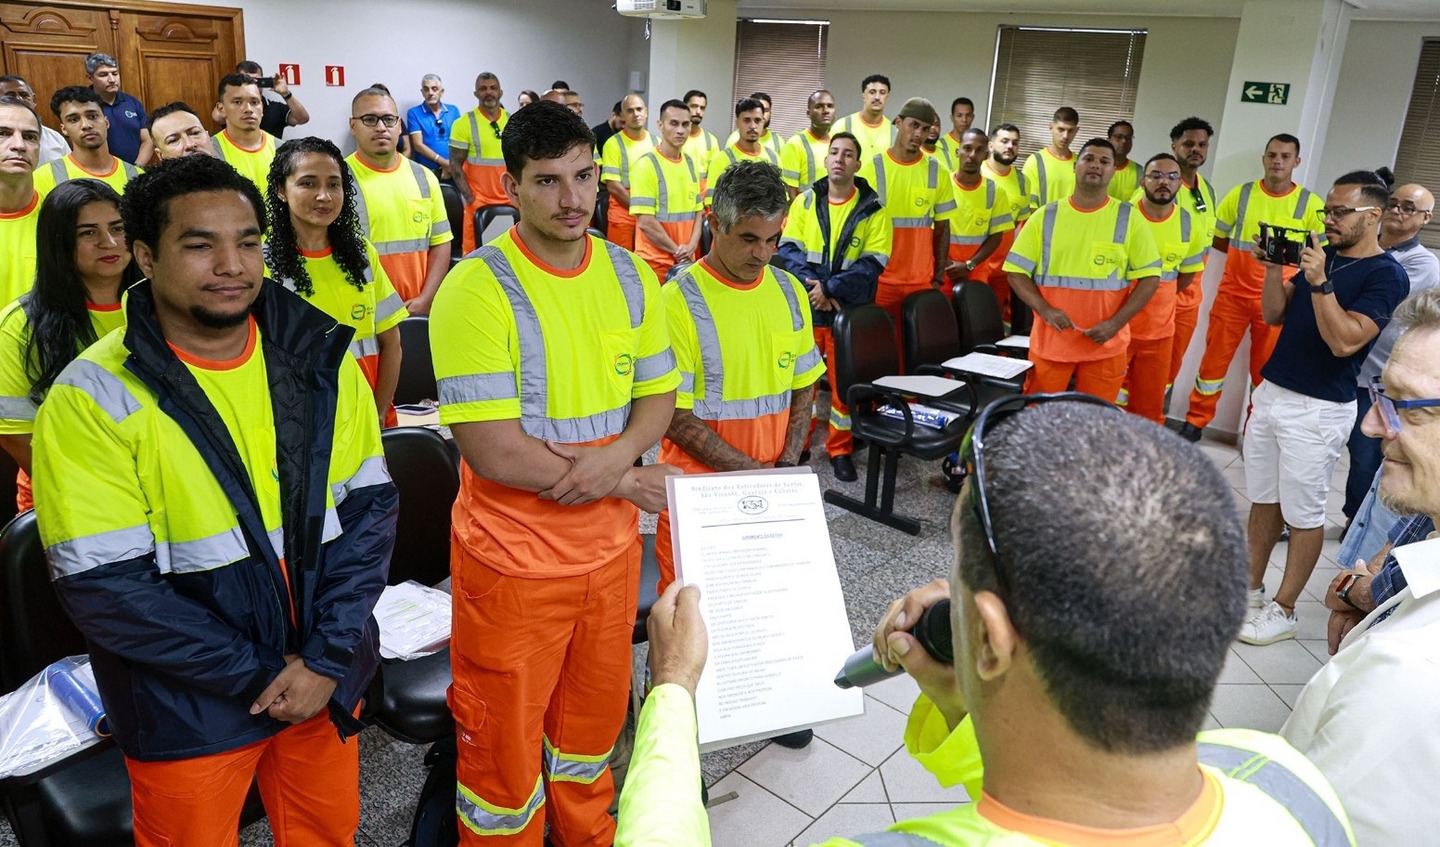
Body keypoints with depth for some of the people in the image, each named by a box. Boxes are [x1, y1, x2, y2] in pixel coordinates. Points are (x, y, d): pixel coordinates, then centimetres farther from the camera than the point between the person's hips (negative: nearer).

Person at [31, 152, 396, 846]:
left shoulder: (320, 359, -4)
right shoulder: (94, 398, -14)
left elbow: (369, 506, -3)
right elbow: (104, 586, -16)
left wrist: (326, 658, -11)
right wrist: (255, 675, -15)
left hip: (325, 682, 3)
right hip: (188, 708, -3)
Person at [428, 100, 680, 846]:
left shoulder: (631, 276, 1)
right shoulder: (476, 289, -18)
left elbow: (658, 398, 6)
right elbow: (495, 454, -21)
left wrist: (618, 454, -16)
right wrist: (626, 483, -12)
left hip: (611, 546, 6)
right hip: (515, 557, -5)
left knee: (593, 720, 24)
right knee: (504, 740, 13)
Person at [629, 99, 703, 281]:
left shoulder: (691, 165, 10)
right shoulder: (646, 165, -10)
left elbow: (698, 211, 13)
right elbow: (645, 221, -15)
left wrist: (691, 247, -3)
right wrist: (676, 250, -11)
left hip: (687, 259, 6)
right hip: (655, 260, -6)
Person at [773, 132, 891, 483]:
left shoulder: (873, 210, 0)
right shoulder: (805, 201, 6)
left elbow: (872, 265, -9)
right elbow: (788, 250, 0)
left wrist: (829, 288, -18)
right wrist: (812, 285, -16)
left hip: (850, 310, -1)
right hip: (806, 308, 1)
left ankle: (840, 449, 20)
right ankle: (797, 443, 23)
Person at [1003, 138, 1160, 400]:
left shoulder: (1129, 218, 1)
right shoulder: (1046, 216, 3)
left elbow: (1149, 277, 0)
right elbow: (1017, 271, 2)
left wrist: (1115, 323, -13)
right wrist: (1045, 310, -14)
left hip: (1106, 345, 0)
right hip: (1049, 340, 0)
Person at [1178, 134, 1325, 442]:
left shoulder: (1311, 203, -3)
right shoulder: (1241, 194, 2)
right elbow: (1217, 239, 11)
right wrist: (1247, 252, -1)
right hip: (1233, 292, 1)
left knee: (1267, 369, 7)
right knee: (1214, 360, 5)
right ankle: (1195, 422, 18)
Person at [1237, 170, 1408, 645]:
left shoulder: (1386, 275, -10)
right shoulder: (1321, 256, 11)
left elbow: (1345, 341, -21)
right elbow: (1275, 315, 10)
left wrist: (1320, 283, -25)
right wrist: (1273, 269, -4)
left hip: (1318, 410, -7)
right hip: (1271, 393, 7)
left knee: (1303, 514, 2)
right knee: (1263, 499, 14)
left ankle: (1282, 611, 10)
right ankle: (1250, 587, 26)